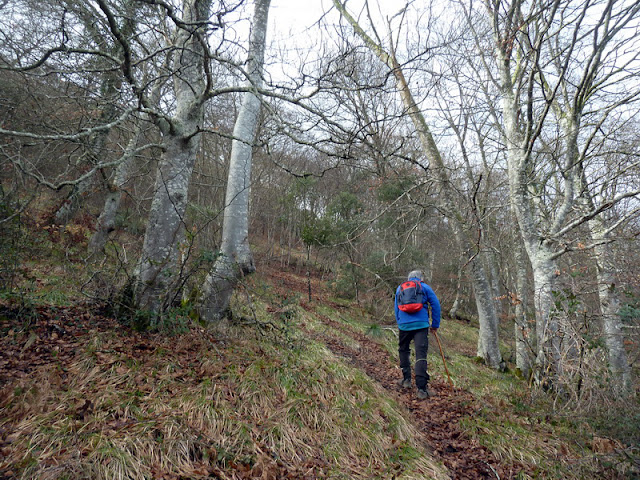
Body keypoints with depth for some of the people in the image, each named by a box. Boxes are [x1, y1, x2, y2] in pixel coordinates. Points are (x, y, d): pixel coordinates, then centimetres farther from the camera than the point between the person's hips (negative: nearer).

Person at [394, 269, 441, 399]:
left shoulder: (400, 288, 19)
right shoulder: (425, 287, 9)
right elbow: (435, 305, 4)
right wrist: (435, 324, 11)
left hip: (404, 325, 3)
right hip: (421, 325, -2)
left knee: (403, 350, 22)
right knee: (421, 355, -6)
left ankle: (406, 379, 25)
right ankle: (422, 388, -10)